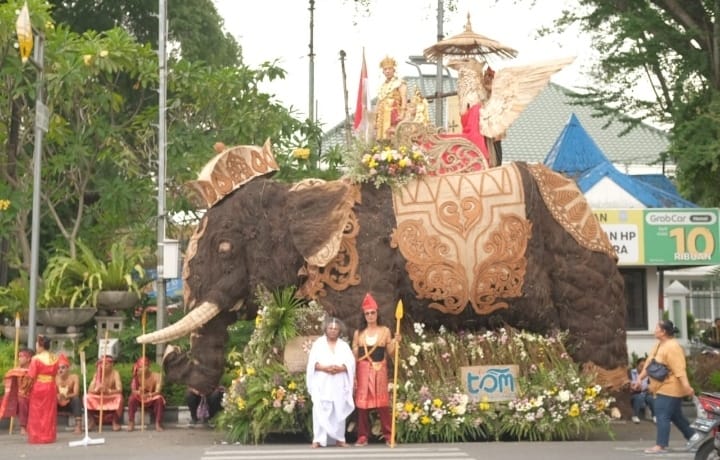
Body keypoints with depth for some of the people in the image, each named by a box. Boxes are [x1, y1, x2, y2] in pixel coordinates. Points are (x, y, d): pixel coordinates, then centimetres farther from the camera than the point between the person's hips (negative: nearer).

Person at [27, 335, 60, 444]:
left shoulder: (36, 358, -13)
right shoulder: (54, 358, 1)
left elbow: (31, 375, -14)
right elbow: (55, 373, 8)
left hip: (38, 387, -4)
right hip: (51, 387, 4)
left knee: (37, 413, 5)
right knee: (49, 413, 11)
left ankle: (36, 437, 6)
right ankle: (49, 436, 13)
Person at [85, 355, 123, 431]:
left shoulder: (115, 373, -13)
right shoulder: (97, 374, -5)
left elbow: (119, 389, -23)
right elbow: (90, 390, -12)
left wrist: (109, 391, -43)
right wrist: (96, 390, -36)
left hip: (112, 399, -2)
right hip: (99, 399, 2)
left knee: (119, 397, -34)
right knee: (87, 397, -23)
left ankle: (116, 422, -17)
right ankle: (91, 422, -10)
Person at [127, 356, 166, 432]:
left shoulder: (156, 376, -17)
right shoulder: (136, 377, -10)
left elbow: (158, 392, -26)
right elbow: (133, 391, -19)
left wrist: (148, 395, -46)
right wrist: (138, 392, -44)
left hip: (153, 401, -2)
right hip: (141, 401, 2)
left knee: (159, 398, -34)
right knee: (132, 398, -28)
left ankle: (158, 424, -30)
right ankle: (131, 423, -23)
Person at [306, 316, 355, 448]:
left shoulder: (344, 345, 12)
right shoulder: (318, 343, 6)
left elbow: (351, 363, 2)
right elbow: (312, 363, -3)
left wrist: (340, 368, -17)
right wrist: (325, 368, -19)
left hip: (339, 384, 2)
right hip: (322, 383, -2)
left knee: (339, 410, 1)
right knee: (320, 410, -8)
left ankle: (339, 438, 10)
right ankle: (318, 439, -7)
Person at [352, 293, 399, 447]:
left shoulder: (385, 331, 4)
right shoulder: (358, 333, 6)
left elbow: (390, 352, 1)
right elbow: (354, 356, 5)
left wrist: (395, 342, -17)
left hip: (380, 370, -1)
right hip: (363, 370, 1)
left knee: (382, 402, -2)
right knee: (362, 402, 0)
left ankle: (388, 435, 3)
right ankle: (363, 436, 5)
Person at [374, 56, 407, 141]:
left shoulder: (400, 83, 3)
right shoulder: (383, 85, 23)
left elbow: (404, 99, -7)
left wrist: (402, 114, -20)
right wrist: (375, 119, 16)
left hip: (394, 115, -7)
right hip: (383, 117, 7)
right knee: (382, 138, -1)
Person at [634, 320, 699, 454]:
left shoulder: (672, 347, -21)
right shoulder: (659, 345, 11)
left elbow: (679, 369, -27)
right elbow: (649, 364, 16)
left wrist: (686, 386, -31)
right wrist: (640, 379, 14)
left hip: (669, 388, -10)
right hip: (663, 387, 10)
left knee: (662, 416, -10)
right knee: (675, 415, 19)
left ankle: (661, 445, -7)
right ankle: (692, 436, 31)